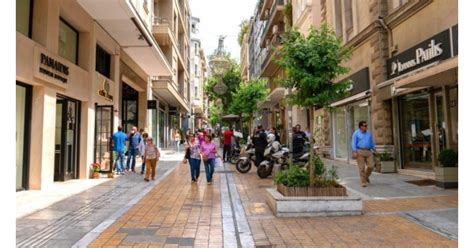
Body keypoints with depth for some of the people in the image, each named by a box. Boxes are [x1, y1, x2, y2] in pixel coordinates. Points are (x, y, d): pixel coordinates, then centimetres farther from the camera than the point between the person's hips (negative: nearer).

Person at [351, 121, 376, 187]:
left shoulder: (368, 133, 13)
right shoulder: (356, 133, -1)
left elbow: (372, 143, 18)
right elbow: (353, 143, -7)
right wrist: (354, 152, -18)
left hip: (368, 152, 4)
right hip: (359, 152, -4)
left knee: (371, 166, -4)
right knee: (362, 168, -6)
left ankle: (366, 176, 23)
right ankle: (363, 182, 3)